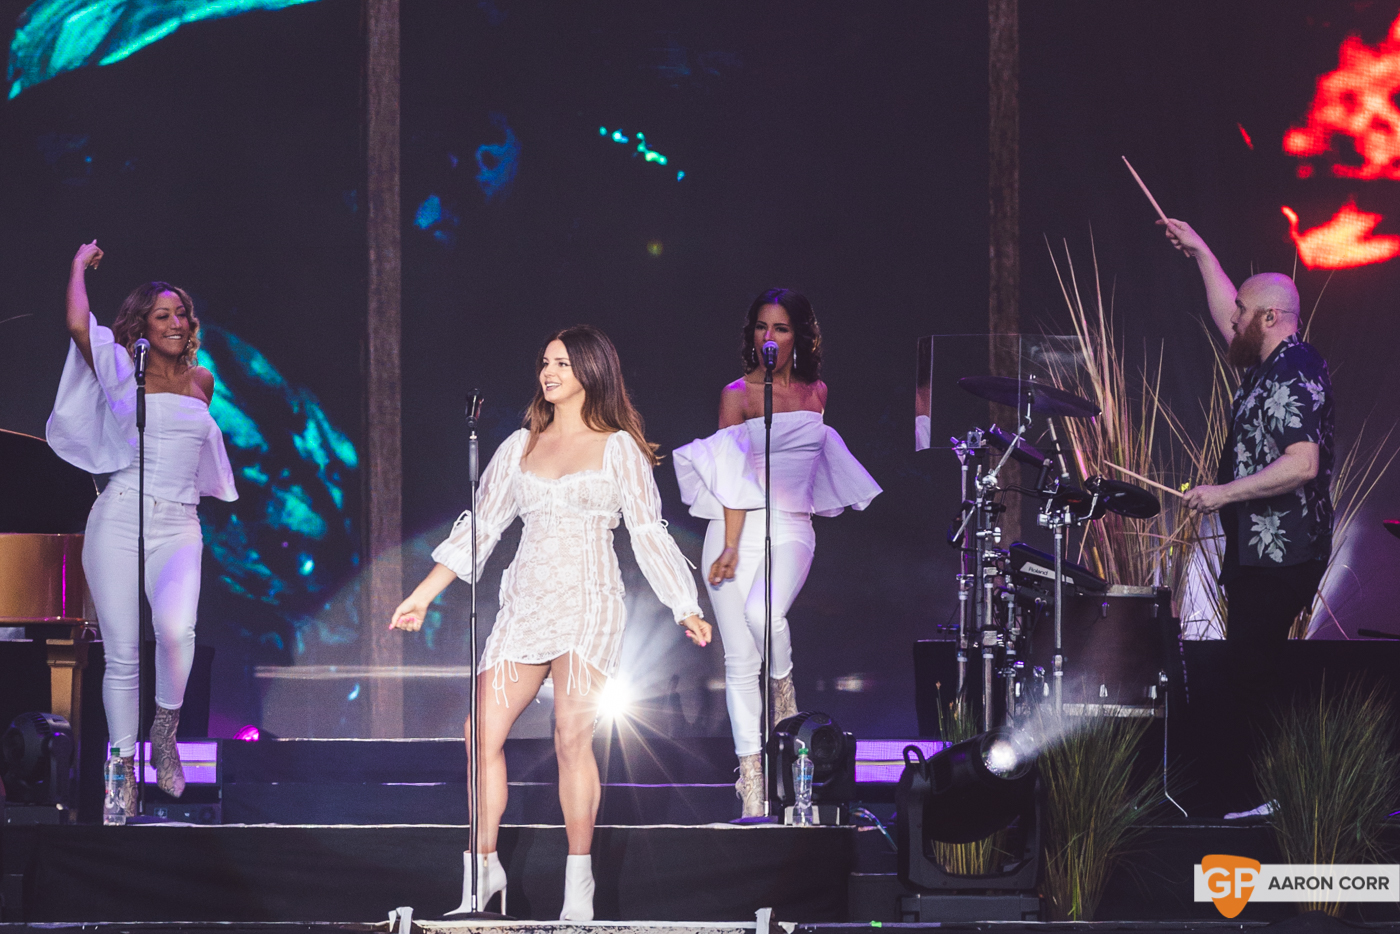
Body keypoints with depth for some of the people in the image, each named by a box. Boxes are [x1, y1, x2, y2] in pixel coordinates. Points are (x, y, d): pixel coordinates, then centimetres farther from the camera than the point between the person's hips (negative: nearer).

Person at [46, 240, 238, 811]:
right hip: (118, 521, -2)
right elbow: (78, 325, -11)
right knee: (122, 653, -4)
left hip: (179, 528, 2)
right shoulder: (122, 373, 4)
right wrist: (80, 266, 3)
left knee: (176, 627, -27)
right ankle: (123, 768, 7)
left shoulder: (201, 381, 15)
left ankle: (165, 734, -7)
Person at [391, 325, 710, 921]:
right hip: (525, 602, 4)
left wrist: (686, 609, -4)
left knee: (572, 736, -15)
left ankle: (579, 889, -12)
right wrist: (422, 596, 12)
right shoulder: (522, 446, 16)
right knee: (483, 734, -5)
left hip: (588, 602, -4)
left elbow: (648, 533, 3)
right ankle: (483, 869, 6)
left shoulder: (617, 447, 5)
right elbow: (480, 526, 17)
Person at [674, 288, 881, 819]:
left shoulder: (816, 393, 9)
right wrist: (732, 546, -16)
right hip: (736, 529, -1)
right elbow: (734, 476, -8)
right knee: (740, 660, -3)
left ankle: (784, 696, -1)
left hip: (791, 528, 1)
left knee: (763, 612, -30)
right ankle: (751, 781, 2)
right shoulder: (738, 394, -2)